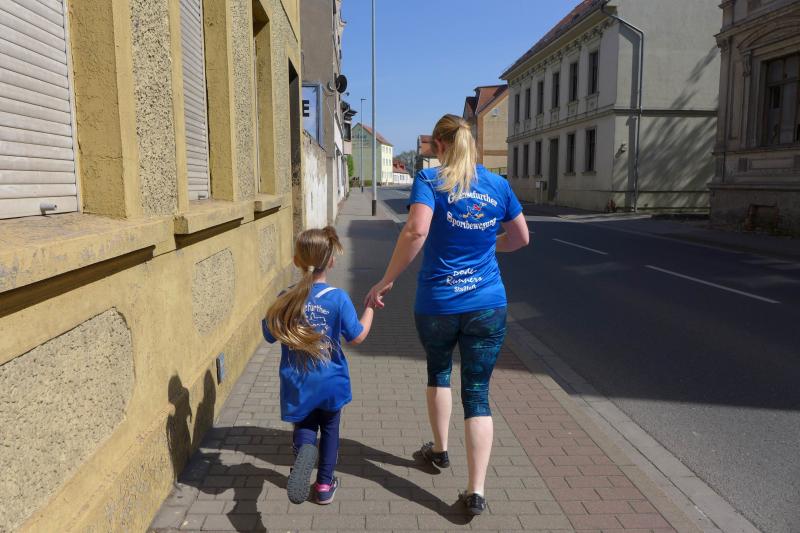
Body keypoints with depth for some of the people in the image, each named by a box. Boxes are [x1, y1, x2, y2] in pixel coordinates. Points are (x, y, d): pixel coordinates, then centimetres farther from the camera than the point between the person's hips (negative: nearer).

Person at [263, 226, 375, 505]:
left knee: (304, 426, 18)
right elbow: (357, 337, -10)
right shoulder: (338, 298, -17)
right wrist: (370, 307, 3)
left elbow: (270, 335, 2)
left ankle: (304, 448, -16)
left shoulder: (286, 298, -10)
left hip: (297, 386, 1)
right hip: (330, 383, -1)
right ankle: (325, 485, 30)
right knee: (330, 429, 21)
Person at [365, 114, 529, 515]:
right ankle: (476, 491, 3)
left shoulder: (430, 180, -8)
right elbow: (521, 238, 15)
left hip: (437, 304, -2)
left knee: (438, 371, 25)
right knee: (478, 393, 7)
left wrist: (387, 281, -17)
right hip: (488, 304, 2)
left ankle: (440, 450, 41)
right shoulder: (498, 185, 5)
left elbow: (416, 231, -25)